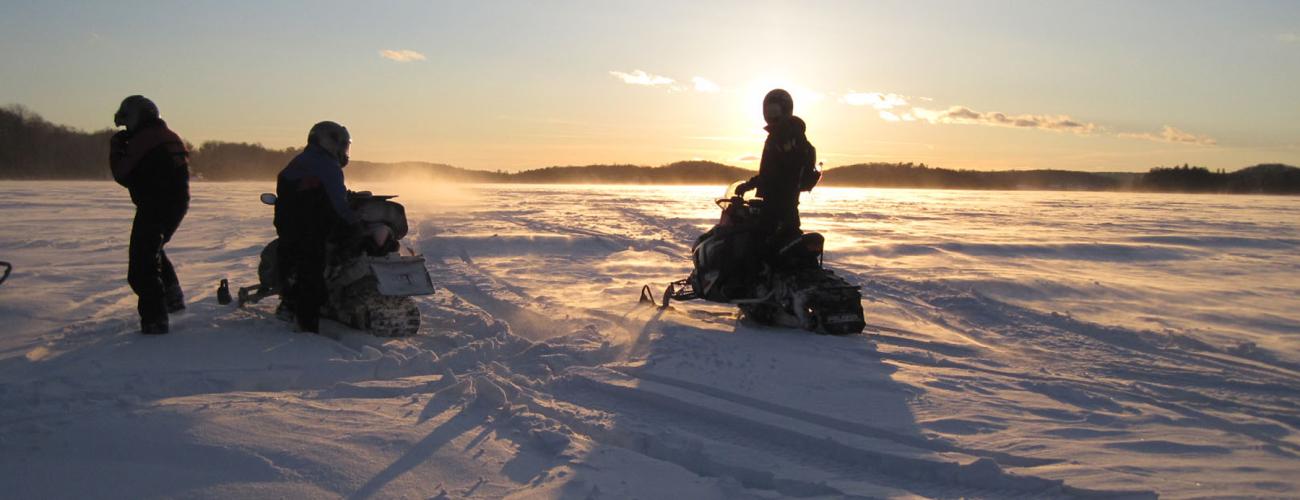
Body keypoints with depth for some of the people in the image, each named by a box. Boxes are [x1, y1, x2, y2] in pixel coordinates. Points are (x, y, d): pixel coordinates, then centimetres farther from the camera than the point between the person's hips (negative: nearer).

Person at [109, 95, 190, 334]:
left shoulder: (142, 139, -12)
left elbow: (122, 174, -9)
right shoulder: (171, 137, 16)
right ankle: (172, 295, 30)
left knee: (143, 265, -5)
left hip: (153, 206, -9)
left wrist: (115, 150, 6)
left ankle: (155, 319, -10)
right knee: (153, 250, 30)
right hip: (179, 203, 9)